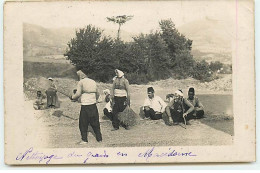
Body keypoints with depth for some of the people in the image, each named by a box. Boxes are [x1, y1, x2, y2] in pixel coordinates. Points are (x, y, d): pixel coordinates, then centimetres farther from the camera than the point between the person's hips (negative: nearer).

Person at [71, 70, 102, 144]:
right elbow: (97, 94, 17)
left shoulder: (81, 82, -5)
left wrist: (72, 97, 4)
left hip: (85, 105, -5)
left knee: (83, 124, 6)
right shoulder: (93, 82, 12)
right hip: (93, 105, 5)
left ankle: (84, 139, 5)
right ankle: (99, 138, 18)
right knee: (95, 123, 14)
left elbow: (78, 94, -13)